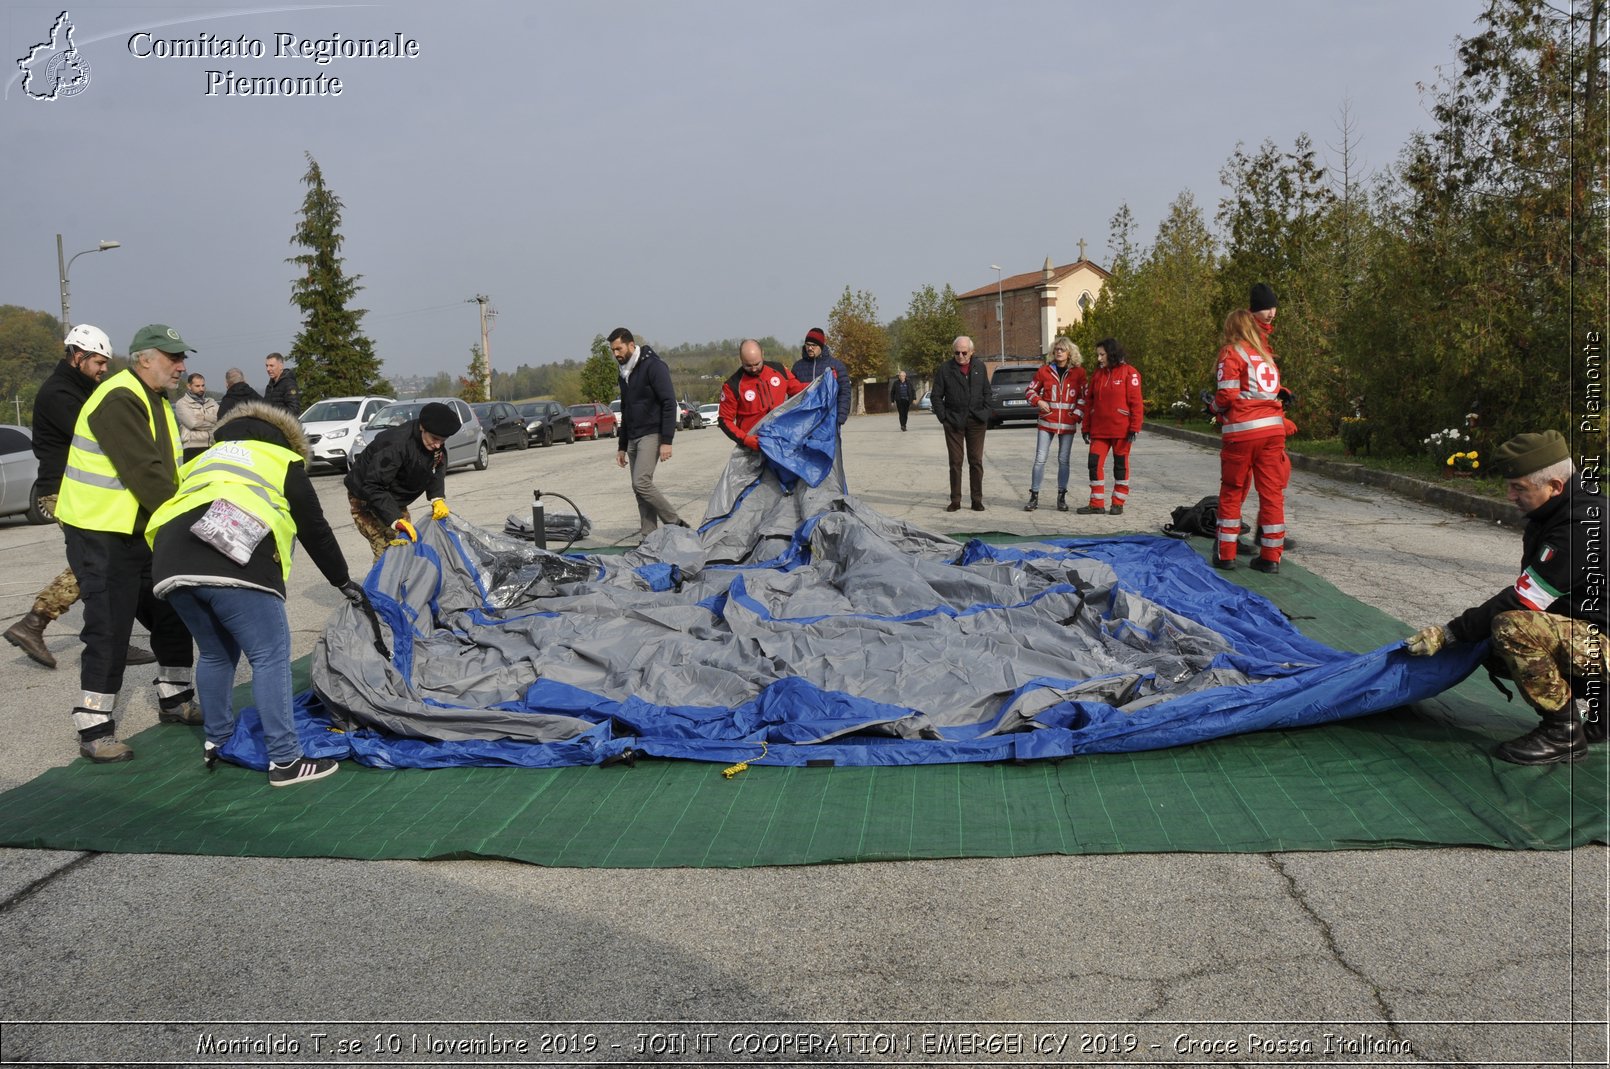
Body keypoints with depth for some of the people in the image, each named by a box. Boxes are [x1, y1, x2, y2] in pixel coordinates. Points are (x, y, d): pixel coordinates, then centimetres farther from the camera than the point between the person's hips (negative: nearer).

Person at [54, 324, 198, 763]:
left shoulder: (155, 402, 14)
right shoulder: (118, 400, -18)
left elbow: (166, 469, 12)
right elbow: (144, 473, -25)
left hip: (142, 531, 9)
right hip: (101, 534, -9)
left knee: (172, 617, 13)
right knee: (108, 632, -6)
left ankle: (175, 701, 28)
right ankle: (94, 730, 3)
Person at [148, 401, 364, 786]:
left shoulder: (207, 457, 38)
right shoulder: (283, 461, 23)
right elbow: (315, 530, 24)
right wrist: (343, 580, 35)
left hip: (172, 564, 6)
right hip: (236, 563, -6)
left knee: (215, 653, 25)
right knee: (270, 656, 1)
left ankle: (217, 741, 36)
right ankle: (285, 760, 2)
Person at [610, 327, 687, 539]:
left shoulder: (653, 366, -10)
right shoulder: (625, 373, 17)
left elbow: (669, 403, -16)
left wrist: (666, 441, -22)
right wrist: (622, 446, 24)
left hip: (651, 434, -9)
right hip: (633, 438, 9)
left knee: (641, 482, -20)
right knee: (639, 488, 4)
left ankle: (676, 524, -9)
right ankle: (649, 536, 6)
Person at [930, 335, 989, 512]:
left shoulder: (980, 367, 8)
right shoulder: (945, 369, 0)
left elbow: (986, 392, 14)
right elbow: (936, 396, 3)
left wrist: (985, 414, 4)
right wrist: (943, 417, -5)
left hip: (976, 421, 2)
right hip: (954, 422, -2)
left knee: (976, 461, 3)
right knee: (955, 462, 1)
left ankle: (977, 500, 9)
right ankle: (955, 500, 7)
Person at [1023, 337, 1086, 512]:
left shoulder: (1078, 372, 2)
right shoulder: (1044, 370, 2)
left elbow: (1083, 397, 6)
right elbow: (1030, 390, 12)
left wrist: (1077, 415, -5)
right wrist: (1038, 401, -7)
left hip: (1068, 424, 0)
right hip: (1047, 422, 0)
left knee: (1063, 460, 7)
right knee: (1040, 459, -2)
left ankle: (1061, 497, 16)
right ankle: (1034, 497, 5)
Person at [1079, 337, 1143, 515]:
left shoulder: (1128, 372, -5)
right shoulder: (1097, 374, 11)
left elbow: (1135, 402, -8)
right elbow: (1089, 402, 13)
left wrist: (1134, 428, -13)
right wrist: (1086, 428, 10)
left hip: (1120, 429, -5)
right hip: (1099, 429, 5)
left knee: (1120, 465, 5)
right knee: (1095, 463, 0)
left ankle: (1118, 504, 13)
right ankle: (1097, 503, 8)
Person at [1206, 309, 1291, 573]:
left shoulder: (1232, 352, -1)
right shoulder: (1266, 355, 18)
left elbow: (1227, 394, -7)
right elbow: (1276, 393, 15)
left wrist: (1217, 411, 10)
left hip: (1241, 431, -5)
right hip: (1273, 428, 5)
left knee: (1231, 492, 7)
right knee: (1272, 493, 5)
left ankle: (1226, 553, 9)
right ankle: (1271, 557, 7)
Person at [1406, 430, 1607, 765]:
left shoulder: (1581, 525, -26)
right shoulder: (1557, 512, 6)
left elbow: (1523, 600, -26)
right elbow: (1530, 596, 14)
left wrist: (1449, 633, -21)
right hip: (1577, 630, 10)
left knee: (1512, 628, -31)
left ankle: (1564, 732, -14)